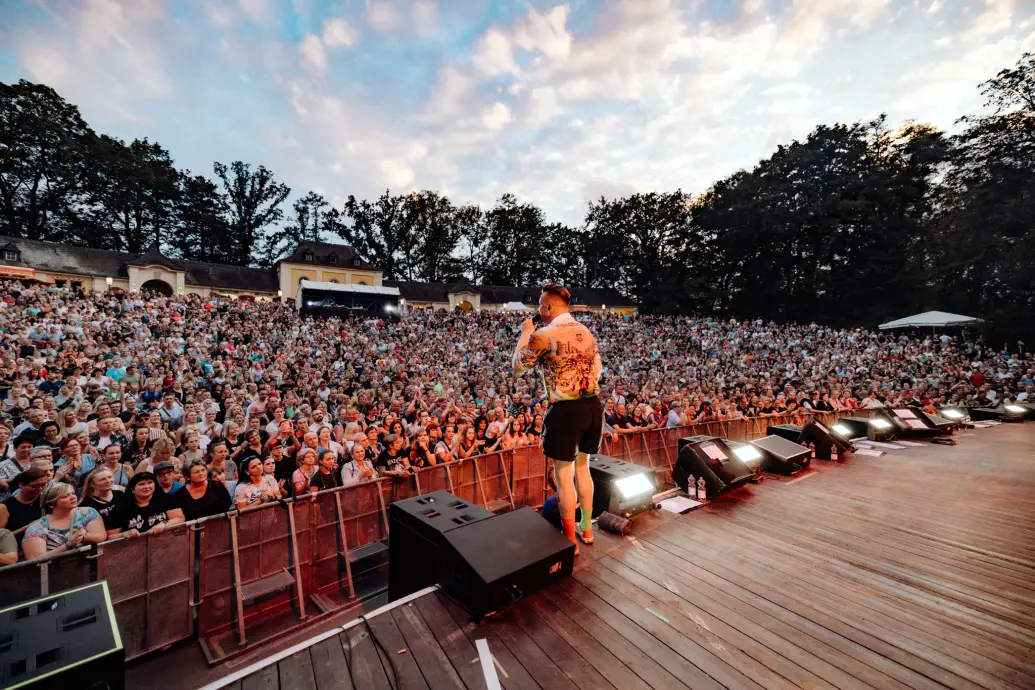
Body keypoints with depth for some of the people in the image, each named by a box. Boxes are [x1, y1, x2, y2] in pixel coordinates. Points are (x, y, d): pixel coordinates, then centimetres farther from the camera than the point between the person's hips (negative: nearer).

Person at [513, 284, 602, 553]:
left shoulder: (543, 335, -12)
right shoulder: (586, 333, 8)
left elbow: (518, 366, 1)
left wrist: (525, 333, 11)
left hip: (566, 410, -7)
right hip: (593, 405, 7)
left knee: (563, 474, 8)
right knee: (582, 467, 23)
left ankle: (570, 541, 23)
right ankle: (586, 528, 38)